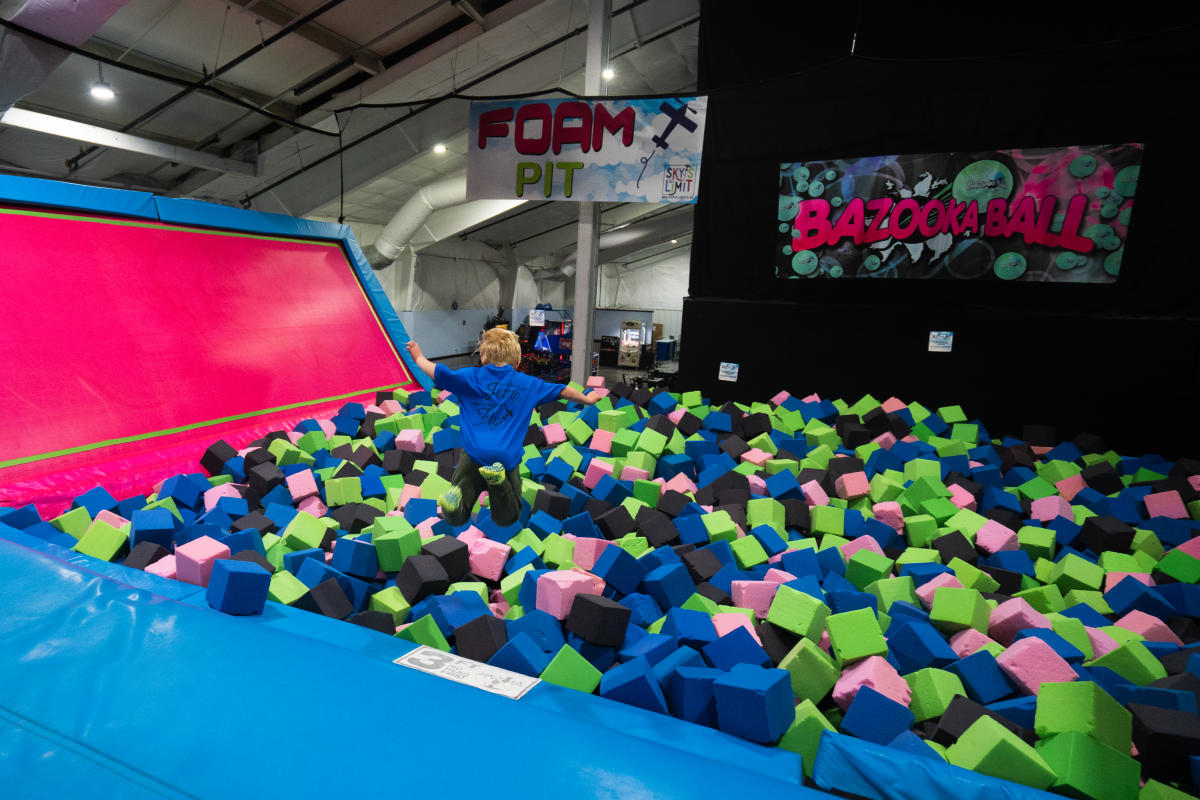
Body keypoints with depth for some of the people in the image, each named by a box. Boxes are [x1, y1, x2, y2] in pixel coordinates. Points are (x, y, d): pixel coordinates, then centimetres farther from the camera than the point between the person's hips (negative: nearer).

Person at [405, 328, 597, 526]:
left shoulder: (471, 377, 8)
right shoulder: (528, 384, 14)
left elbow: (439, 373, 0)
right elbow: (562, 391, 23)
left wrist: (419, 358, 19)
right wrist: (586, 399, 41)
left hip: (474, 453, 0)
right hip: (507, 458, 0)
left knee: (454, 519, 8)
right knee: (507, 519, 9)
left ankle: (456, 497, -30)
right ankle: (499, 480, -21)